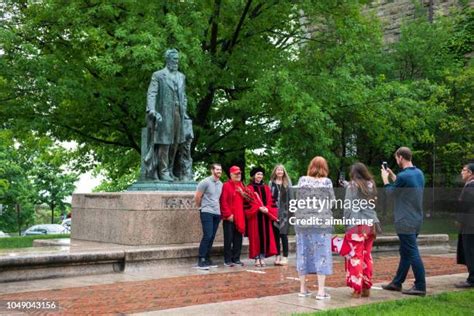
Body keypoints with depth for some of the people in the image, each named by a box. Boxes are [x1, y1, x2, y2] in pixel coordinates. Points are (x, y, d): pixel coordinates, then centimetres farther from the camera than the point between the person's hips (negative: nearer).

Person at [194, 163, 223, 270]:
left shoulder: (221, 184, 10)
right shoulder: (205, 182, -8)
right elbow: (197, 197, -5)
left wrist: (218, 208, 14)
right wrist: (201, 207, 6)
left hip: (217, 213, 6)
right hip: (207, 213, -6)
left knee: (212, 237, 7)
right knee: (207, 236, -13)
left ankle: (207, 259, 14)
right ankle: (201, 260, -7)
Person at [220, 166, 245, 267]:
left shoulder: (241, 185, 15)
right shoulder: (226, 185, -8)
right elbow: (223, 202, -13)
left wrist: (242, 193, 0)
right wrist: (228, 214, -16)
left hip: (239, 217, 7)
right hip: (229, 218, -7)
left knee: (238, 238, 9)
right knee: (229, 239, -2)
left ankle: (236, 258, 18)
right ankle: (227, 260, 5)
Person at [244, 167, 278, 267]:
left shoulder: (266, 188, 15)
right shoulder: (249, 188, 1)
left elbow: (271, 201, 9)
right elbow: (248, 203, -6)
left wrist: (267, 209, -10)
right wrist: (259, 208, -16)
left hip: (265, 216, 4)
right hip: (254, 216, -4)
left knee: (265, 236, 1)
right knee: (256, 237, -4)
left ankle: (262, 258, 7)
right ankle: (257, 258, 1)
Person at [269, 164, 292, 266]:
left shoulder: (287, 183, 8)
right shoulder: (271, 183, 8)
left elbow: (291, 196, 6)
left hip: (285, 212, -1)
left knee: (283, 234, -6)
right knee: (276, 235, 5)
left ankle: (285, 256, -1)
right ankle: (278, 256, 12)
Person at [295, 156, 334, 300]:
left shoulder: (302, 180, 2)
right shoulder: (326, 182, -3)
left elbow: (298, 199, 7)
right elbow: (332, 202, 2)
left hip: (302, 221, 3)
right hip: (321, 222, -2)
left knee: (303, 253, 9)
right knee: (321, 254, 2)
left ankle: (303, 288, 16)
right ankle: (321, 291, -1)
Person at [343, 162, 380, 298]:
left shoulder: (352, 186, -5)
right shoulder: (371, 185, 11)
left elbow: (348, 206, -8)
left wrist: (345, 222, 2)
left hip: (356, 224, -6)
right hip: (370, 223, 6)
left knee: (355, 256, -2)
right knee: (367, 256, 12)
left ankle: (357, 288, -3)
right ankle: (366, 288, 16)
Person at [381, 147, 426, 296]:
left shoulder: (403, 176, -19)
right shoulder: (419, 173, 7)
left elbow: (391, 192, -2)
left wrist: (385, 178, 13)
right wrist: (392, 175, 21)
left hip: (406, 222, -9)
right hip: (416, 219, 9)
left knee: (412, 253, -4)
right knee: (405, 253, 15)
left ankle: (420, 287, 0)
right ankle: (397, 282, 24)